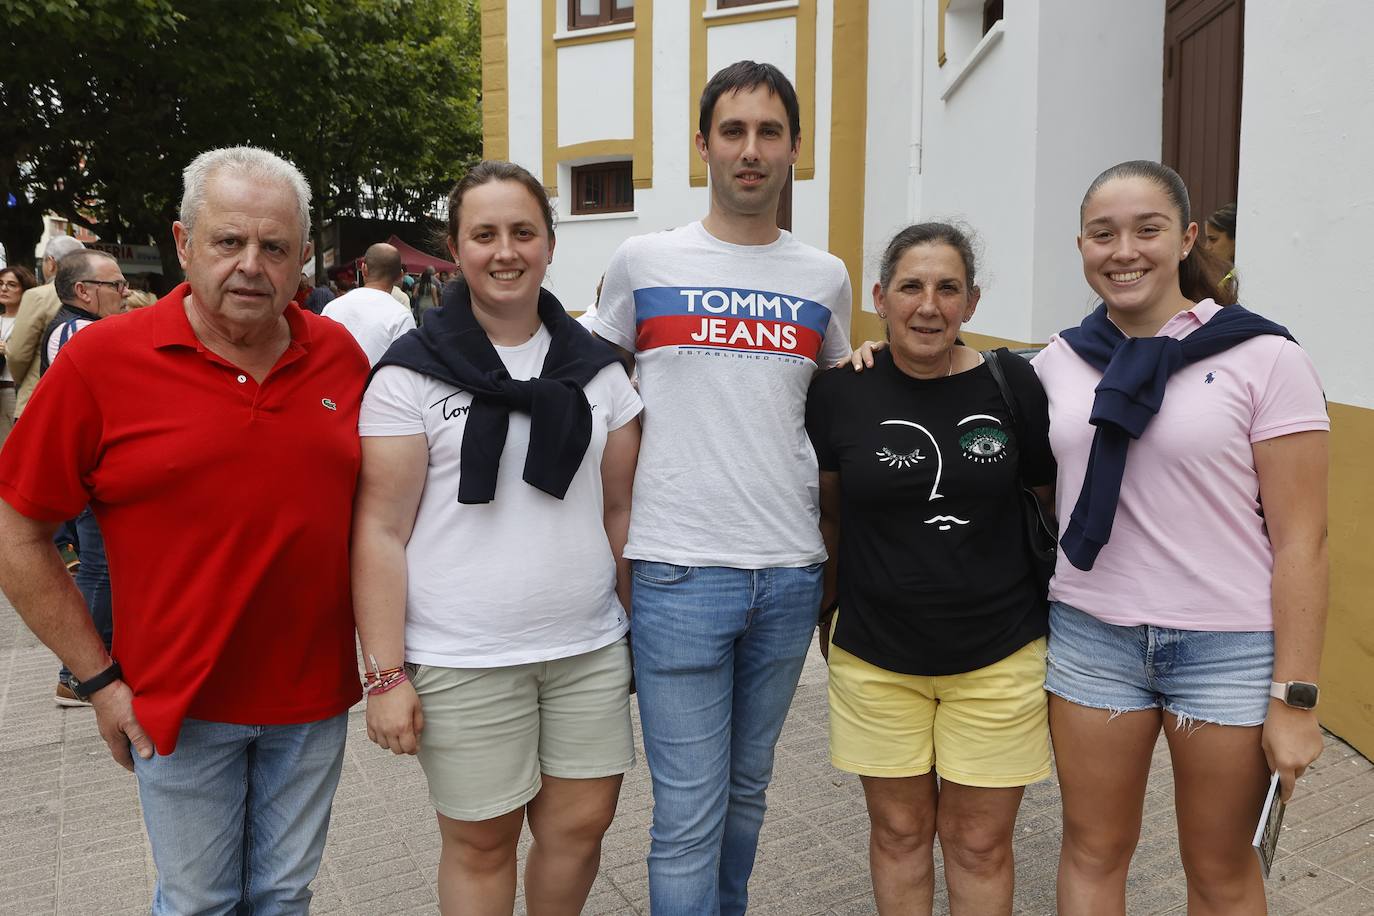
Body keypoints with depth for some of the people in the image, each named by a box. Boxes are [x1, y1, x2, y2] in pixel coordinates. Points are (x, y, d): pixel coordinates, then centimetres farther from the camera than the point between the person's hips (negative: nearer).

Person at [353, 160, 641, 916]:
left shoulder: (598, 370, 6)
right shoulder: (410, 376, -5)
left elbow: (621, 512, 10)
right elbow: (381, 531, -7)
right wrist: (386, 675, -10)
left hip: (589, 650, 4)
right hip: (463, 665, -3)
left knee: (581, 824, 12)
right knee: (480, 844, 10)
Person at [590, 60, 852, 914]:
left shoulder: (826, 278, 8)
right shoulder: (641, 263, 1)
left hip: (791, 574, 3)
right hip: (680, 570, -3)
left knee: (748, 788, 19)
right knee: (689, 815, 2)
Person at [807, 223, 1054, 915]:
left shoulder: (1014, 385, -5)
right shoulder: (840, 391, -5)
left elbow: (1053, 507, 6)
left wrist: (1059, 623, 8)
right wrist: (828, 614, 11)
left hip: (999, 657, 0)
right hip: (875, 657, 0)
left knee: (979, 842, 12)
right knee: (899, 831, 15)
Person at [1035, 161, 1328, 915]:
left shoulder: (1264, 358, -8)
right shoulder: (1059, 362, 2)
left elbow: (1300, 539, -8)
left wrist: (1293, 697, -10)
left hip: (1231, 649, -2)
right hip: (1090, 636, 3)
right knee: (1093, 851, 14)